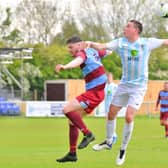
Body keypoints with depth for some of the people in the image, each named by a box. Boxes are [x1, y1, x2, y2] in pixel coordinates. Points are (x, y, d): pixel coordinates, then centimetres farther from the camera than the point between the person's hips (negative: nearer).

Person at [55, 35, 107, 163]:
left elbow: (78, 61, -38)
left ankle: (88, 134, -16)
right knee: (72, 121, 11)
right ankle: (72, 154, 13)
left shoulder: (82, 53, -12)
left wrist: (65, 66, -58)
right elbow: (107, 51, 33)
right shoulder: (92, 51, 14)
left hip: (94, 92, -10)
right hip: (95, 92, 10)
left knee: (67, 110, -21)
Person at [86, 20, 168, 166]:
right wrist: (90, 44, -30)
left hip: (138, 86, -4)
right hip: (124, 84, 4)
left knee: (129, 117, -14)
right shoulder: (120, 42, -3)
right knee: (111, 114, 9)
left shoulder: (147, 43, -8)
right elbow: (102, 46, -12)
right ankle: (108, 142, 33)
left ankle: (123, 149, 3)